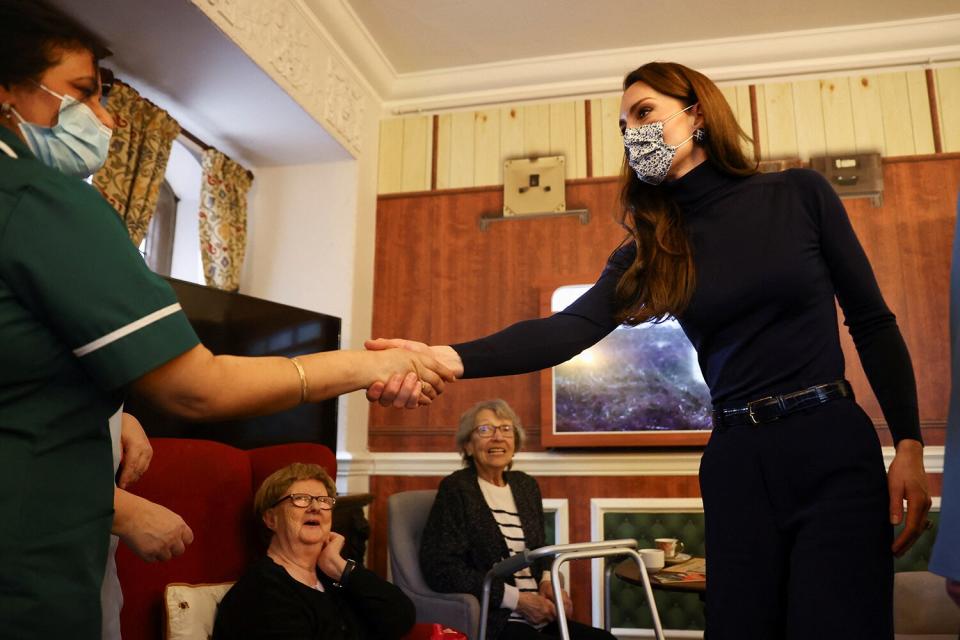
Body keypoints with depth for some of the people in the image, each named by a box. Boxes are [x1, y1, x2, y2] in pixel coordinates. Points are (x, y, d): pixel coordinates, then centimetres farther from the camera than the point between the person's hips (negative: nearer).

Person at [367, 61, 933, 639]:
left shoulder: (800, 193, 1)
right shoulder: (651, 245, 4)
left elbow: (873, 322, 5)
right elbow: (572, 328, -13)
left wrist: (909, 446, -3)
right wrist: (451, 358, -28)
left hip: (834, 448, -2)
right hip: (737, 463, 2)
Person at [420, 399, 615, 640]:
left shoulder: (526, 485, 13)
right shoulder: (455, 489, -6)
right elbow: (441, 568, -13)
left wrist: (548, 582, 0)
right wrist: (517, 599, -14)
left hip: (538, 618, 7)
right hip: (487, 620, -7)